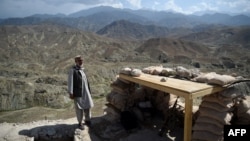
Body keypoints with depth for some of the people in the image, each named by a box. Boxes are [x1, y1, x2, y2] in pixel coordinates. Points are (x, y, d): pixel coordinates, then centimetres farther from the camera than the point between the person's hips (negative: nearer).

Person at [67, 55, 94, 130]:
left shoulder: (82, 69, 13)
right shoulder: (73, 70, -8)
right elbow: (70, 82, -12)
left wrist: (89, 90, 15)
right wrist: (70, 93, -16)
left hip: (86, 91, 6)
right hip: (78, 92, -6)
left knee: (88, 106, 14)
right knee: (79, 108, 5)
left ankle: (87, 120, 33)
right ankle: (80, 123, 22)